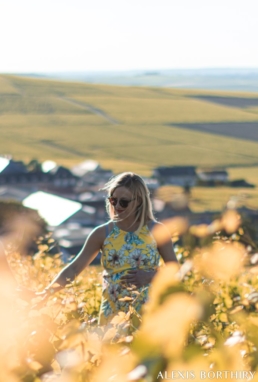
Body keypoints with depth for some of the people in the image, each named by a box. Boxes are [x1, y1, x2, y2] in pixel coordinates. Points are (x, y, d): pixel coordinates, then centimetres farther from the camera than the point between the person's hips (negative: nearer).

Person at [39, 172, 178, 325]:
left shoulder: (156, 231, -3)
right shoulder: (102, 233, -1)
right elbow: (74, 268, -2)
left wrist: (149, 276, -16)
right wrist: (46, 292, -14)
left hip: (148, 315, -1)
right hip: (112, 315, 1)